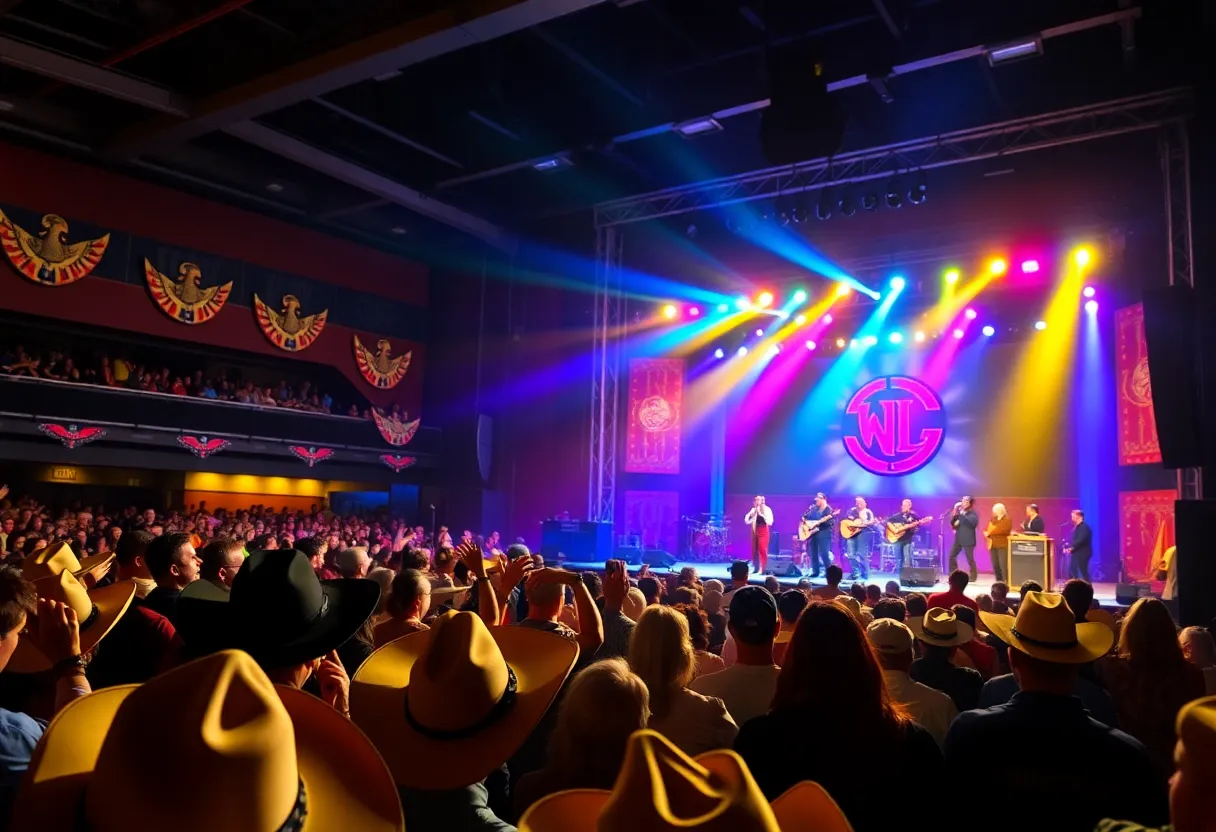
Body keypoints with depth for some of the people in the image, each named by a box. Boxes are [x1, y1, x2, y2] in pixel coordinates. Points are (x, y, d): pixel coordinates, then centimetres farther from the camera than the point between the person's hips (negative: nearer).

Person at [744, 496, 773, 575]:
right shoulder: (754, 510, 9)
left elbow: (770, 522, -14)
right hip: (755, 532, 5)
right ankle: (755, 567, 16)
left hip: (763, 532, -5)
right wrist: (749, 514, -9)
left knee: (762, 550, -11)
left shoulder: (767, 509, -4)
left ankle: (762, 569, -8)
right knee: (754, 550, 6)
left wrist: (761, 515, -20)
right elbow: (747, 521, 7)